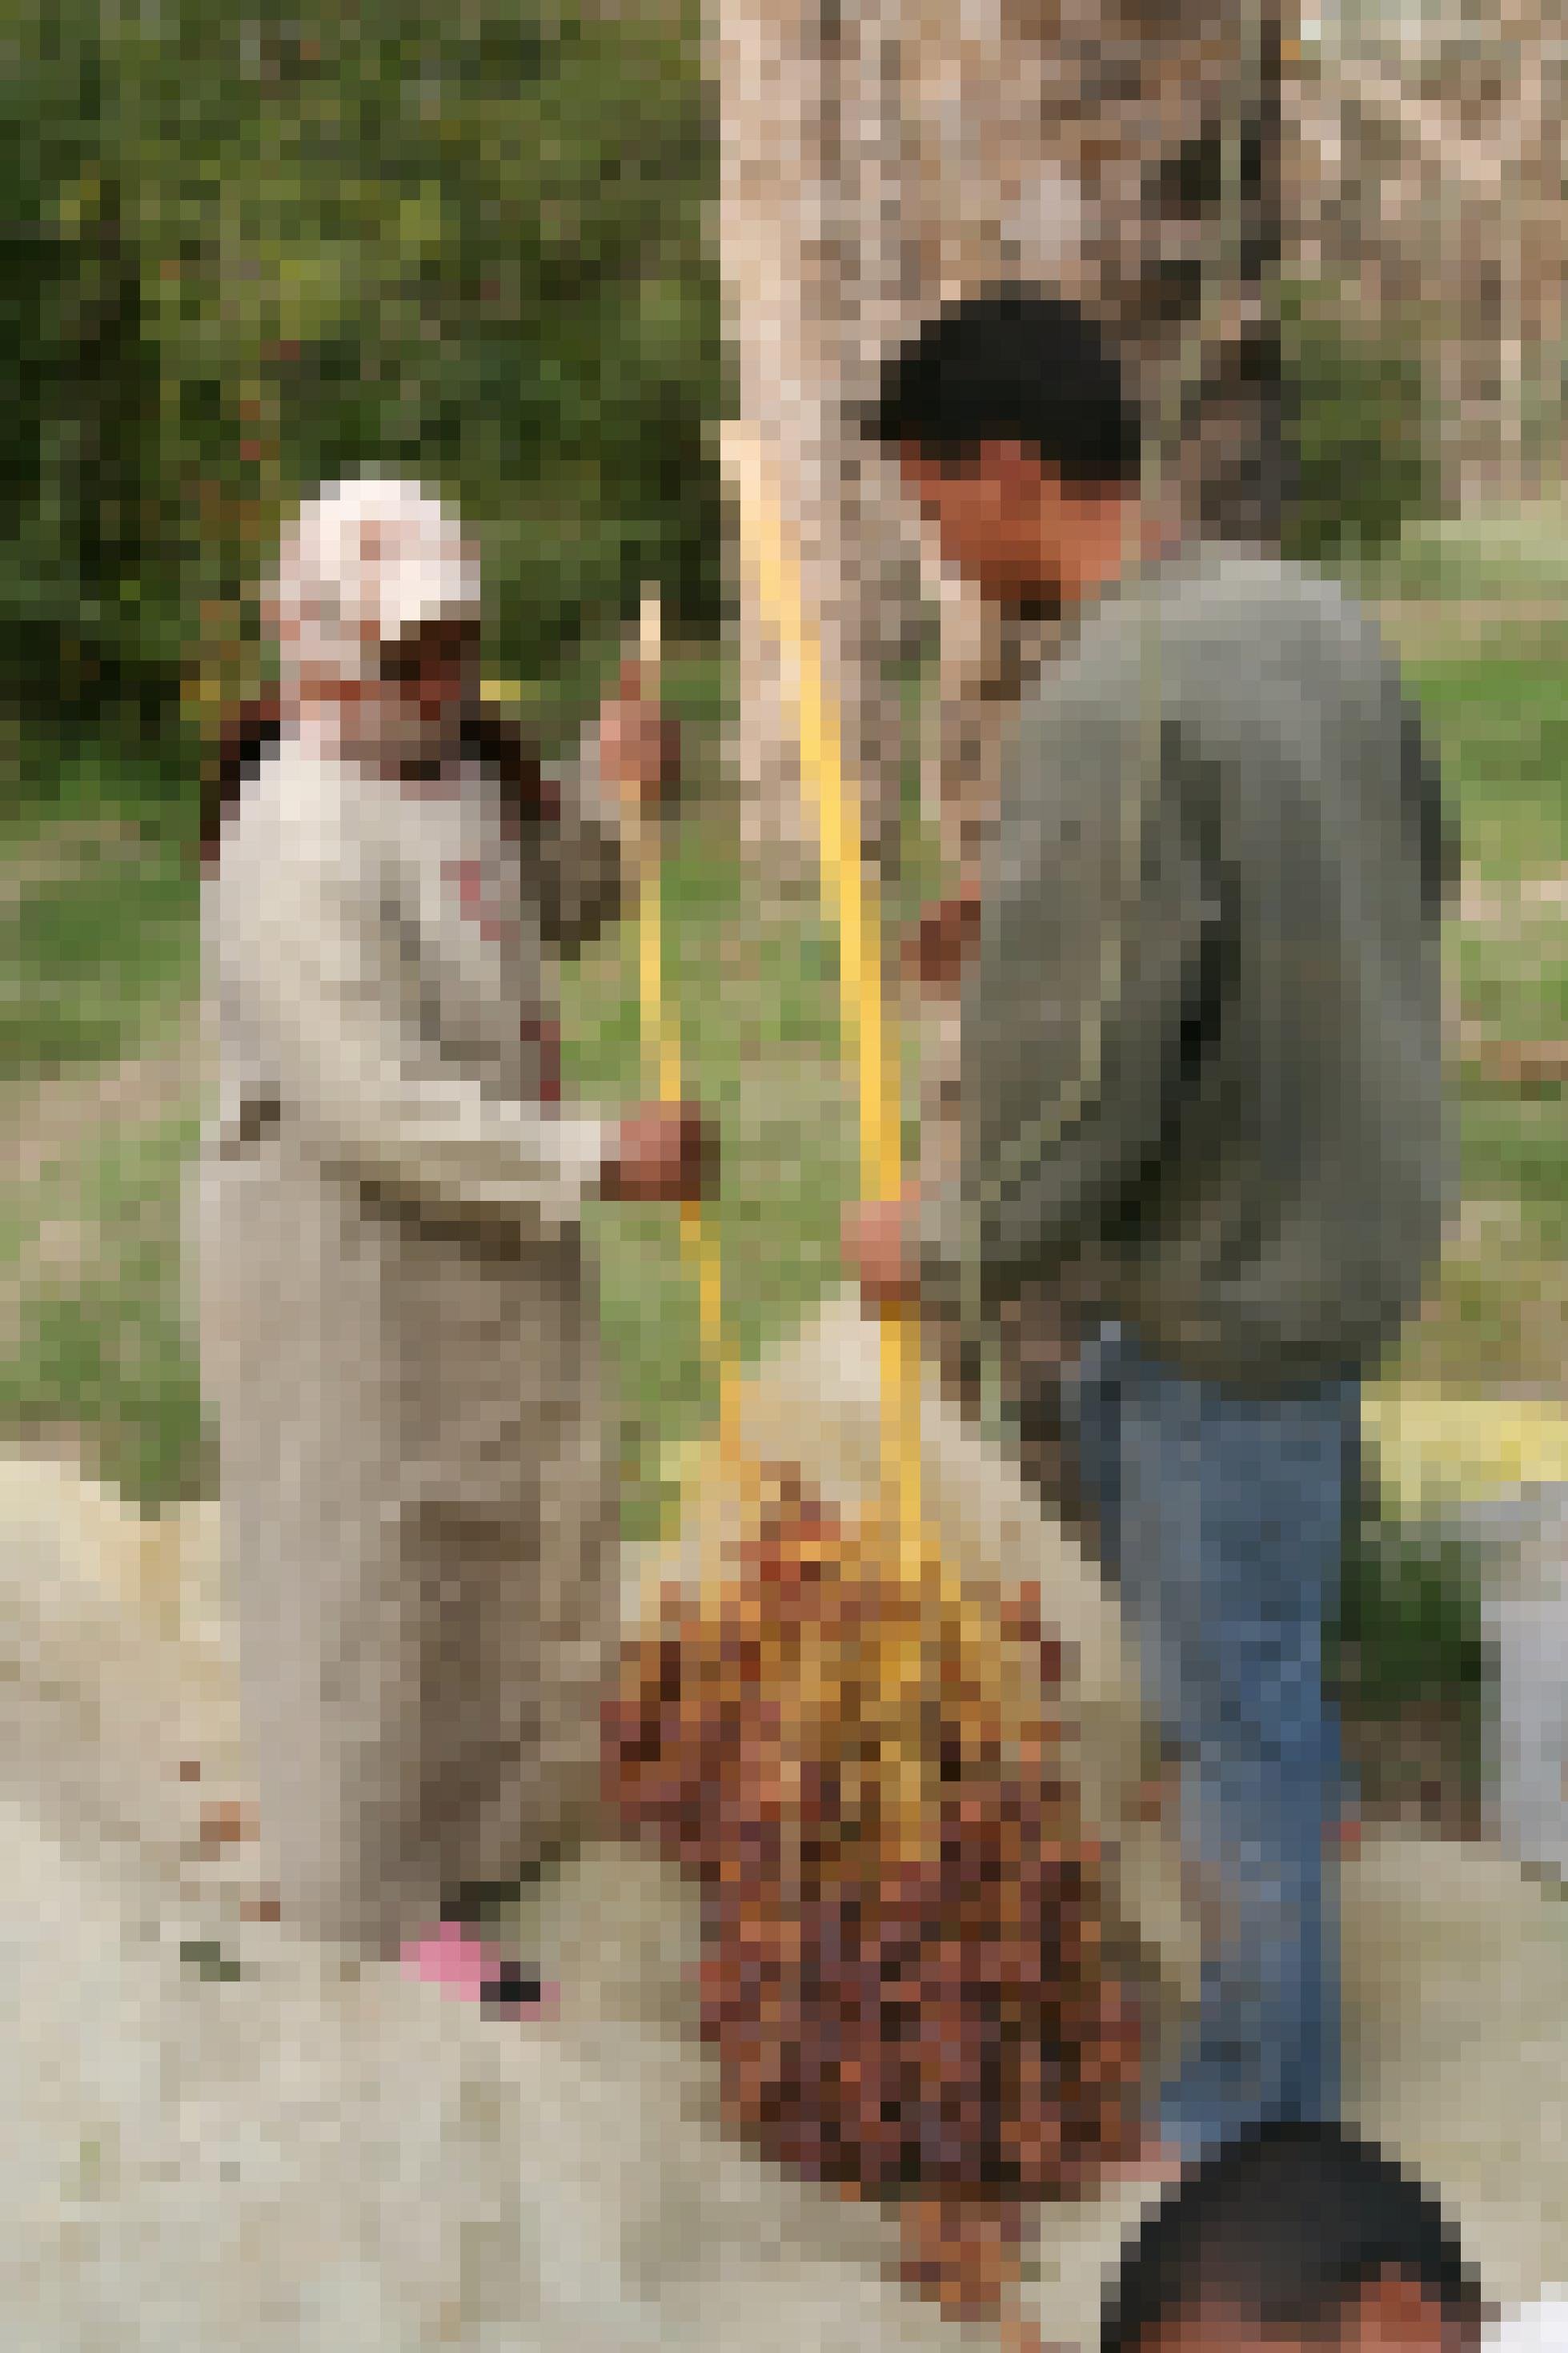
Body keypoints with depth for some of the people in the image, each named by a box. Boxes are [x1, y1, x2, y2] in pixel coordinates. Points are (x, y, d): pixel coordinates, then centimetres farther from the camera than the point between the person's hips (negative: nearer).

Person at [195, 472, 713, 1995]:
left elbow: (543, 921, 17)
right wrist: (594, 1161, -28)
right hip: (349, 1268, -9)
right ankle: (382, 1897, 23)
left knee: (534, 1517, 23)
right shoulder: (295, 850, -28)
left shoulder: (459, 767, 1)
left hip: (494, 1239, 9)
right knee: (372, 1575, 6)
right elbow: (377, 1112, -31)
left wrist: (603, 800, -1)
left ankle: (522, 1799, 45)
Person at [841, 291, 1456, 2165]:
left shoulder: (1109, 710, -28)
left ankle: (1262, 2111, 23)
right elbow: (1418, 863, 14)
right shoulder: (1306, 611, 0)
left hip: (1234, 1274, -9)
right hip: (1344, 1200, 9)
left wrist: (951, 1250, -8)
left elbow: (1074, 1076, -26)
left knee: (1233, 1694, 6)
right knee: (1095, 1417, 32)